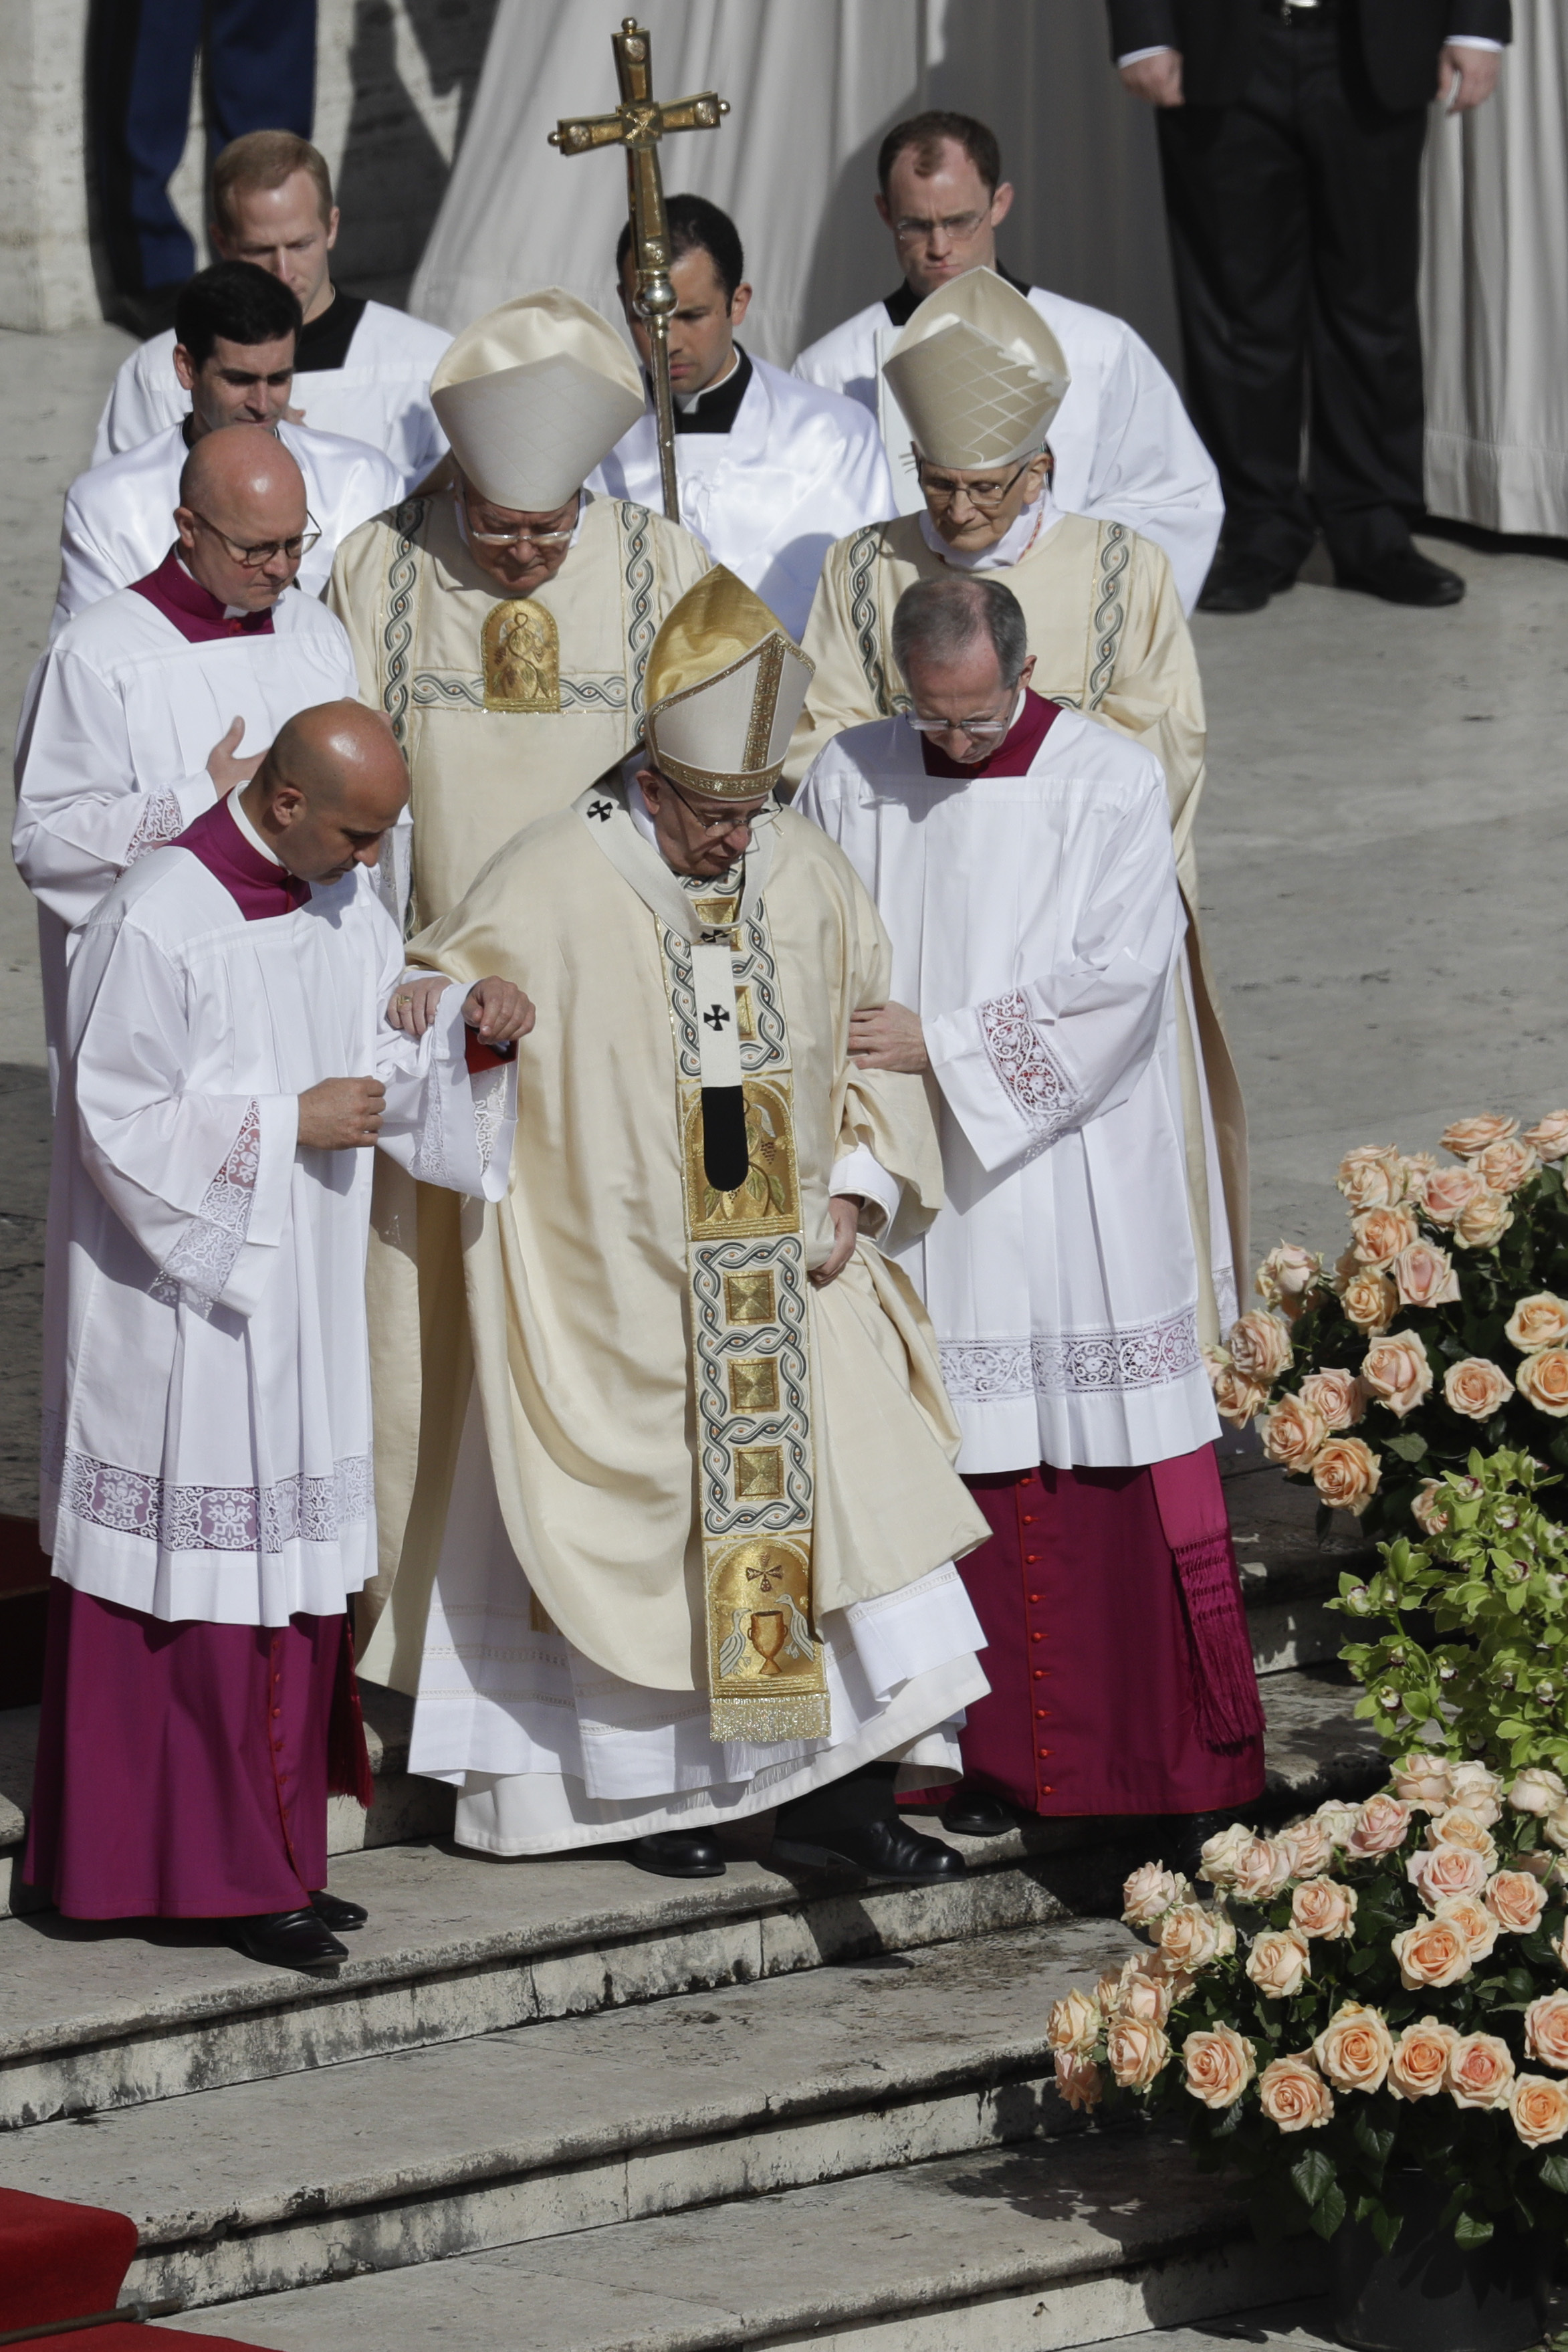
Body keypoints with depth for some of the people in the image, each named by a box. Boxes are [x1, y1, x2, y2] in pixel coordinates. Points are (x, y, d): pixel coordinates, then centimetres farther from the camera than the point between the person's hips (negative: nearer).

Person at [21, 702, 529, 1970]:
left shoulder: (348, 906, 6)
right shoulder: (157, 924, -18)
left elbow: (390, 1066, 14)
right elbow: (121, 1123, -18)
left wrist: (468, 1028, -5)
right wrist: (287, 1125, -17)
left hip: (302, 1306, 8)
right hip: (184, 1313, -8)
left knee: (293, 1571, 11)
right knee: (199, 1584, -3)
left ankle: (270, 1854, 18)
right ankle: (210, 1865, 3)